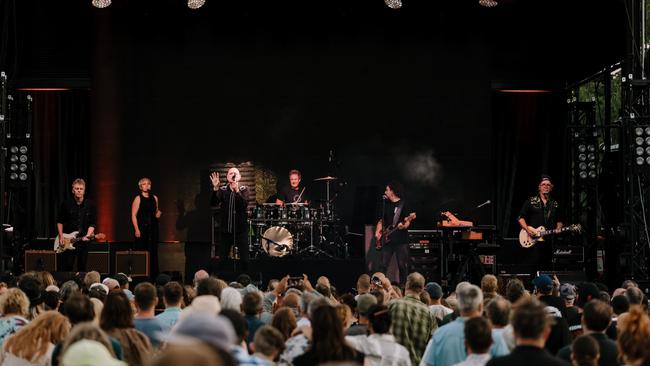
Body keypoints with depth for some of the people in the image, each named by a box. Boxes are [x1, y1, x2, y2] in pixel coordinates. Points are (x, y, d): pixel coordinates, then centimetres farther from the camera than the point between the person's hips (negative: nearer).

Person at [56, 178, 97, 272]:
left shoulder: (90, 205, 2)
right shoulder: (66, 204, 1)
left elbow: (93, 223, 4)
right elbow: (59, 221, 9)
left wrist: (88, 235, -11)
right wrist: (61, 236, 0)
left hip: (84, 241, 1)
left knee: (82, 268, 6)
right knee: (67, 267, -3)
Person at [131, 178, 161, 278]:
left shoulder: (154, 198, 11)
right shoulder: (138, 198, -4)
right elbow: (133, 215, -7)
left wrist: (158, 213, 0)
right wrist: (136, 229, -15)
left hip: (153, 227, 5)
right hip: (142, 228, -5)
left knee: (153, 251, 4)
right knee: (142, 251, -4)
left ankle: (153, 273, 8)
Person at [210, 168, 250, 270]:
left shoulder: (244, 190, 2)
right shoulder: (222, 190, 5)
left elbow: (245, 204, -16)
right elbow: (214, 203, -11)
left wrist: (236, 190, -30)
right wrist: (215, 188, -26)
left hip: (241, 230, -1)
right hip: (226, 230, 1)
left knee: (244, 260, -4)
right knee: (221, 260, 0)